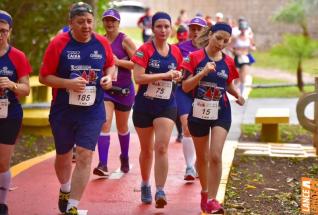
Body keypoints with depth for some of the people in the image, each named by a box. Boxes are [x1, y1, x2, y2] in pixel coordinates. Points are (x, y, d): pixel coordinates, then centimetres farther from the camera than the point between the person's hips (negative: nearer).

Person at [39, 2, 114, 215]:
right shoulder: (58, 43, -10)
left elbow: (111, 65, 16)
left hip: (92, 111, 1)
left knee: (85, 156, -10)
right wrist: (68, 83, -22)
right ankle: (65, 190, 46)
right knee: (63, 155, 16)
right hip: (63, 110, 0)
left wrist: (108, 77, -5)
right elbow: (44, 77, -8)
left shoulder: (103, 43, -2)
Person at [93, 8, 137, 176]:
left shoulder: (125, 40, -8)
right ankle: (103, 165, -17)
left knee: (122, 127, 15)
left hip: (124, 90, -2)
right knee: (104, 124, -14)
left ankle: (124, 158, 37)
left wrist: (118, 62, -21)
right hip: (105, 89, 2)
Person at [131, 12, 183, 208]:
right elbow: (138, 77, -20)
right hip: (144, 105, -2)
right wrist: (165, 75, -20)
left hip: (167, 106, 2)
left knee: (162, 148, -13)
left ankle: (160, 191, -11)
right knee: (147, 149, 13)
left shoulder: (176, 52, 5)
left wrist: (177, 77, -2)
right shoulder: (145, 50, -9)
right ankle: (145, 186, 35)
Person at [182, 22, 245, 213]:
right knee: (202, 157, 15)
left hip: (221, 113, 0)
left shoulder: (228, 62, 1)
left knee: (216, 156, -13)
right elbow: (185, 87, -10)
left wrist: (238, 95, -6)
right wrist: (203, 72, -24)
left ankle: (211, 199, -5)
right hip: (199, 112, 0)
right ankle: (204, 193, 35)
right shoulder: (195, 57, -7)